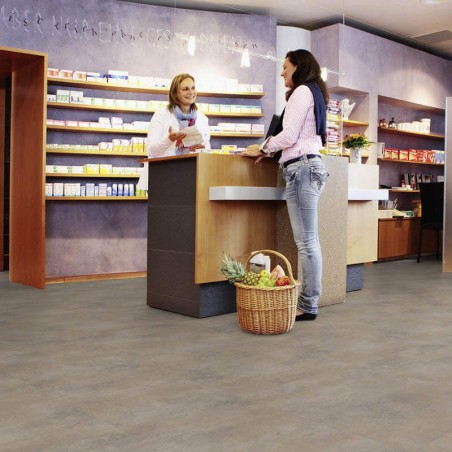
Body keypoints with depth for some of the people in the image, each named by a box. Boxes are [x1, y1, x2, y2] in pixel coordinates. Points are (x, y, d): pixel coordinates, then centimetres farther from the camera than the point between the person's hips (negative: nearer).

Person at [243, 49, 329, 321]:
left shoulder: (302, 91, -3)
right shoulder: (314, 93, 26)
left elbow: (289, 136, -11)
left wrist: (262, 149, 2)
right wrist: (270, 151, 15)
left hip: (301, 166, -10)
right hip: (309, 164, 10)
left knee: (306, 242, -10)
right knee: (308, 241, 7)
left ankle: (308, 306, -6)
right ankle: (308, 303, 11)